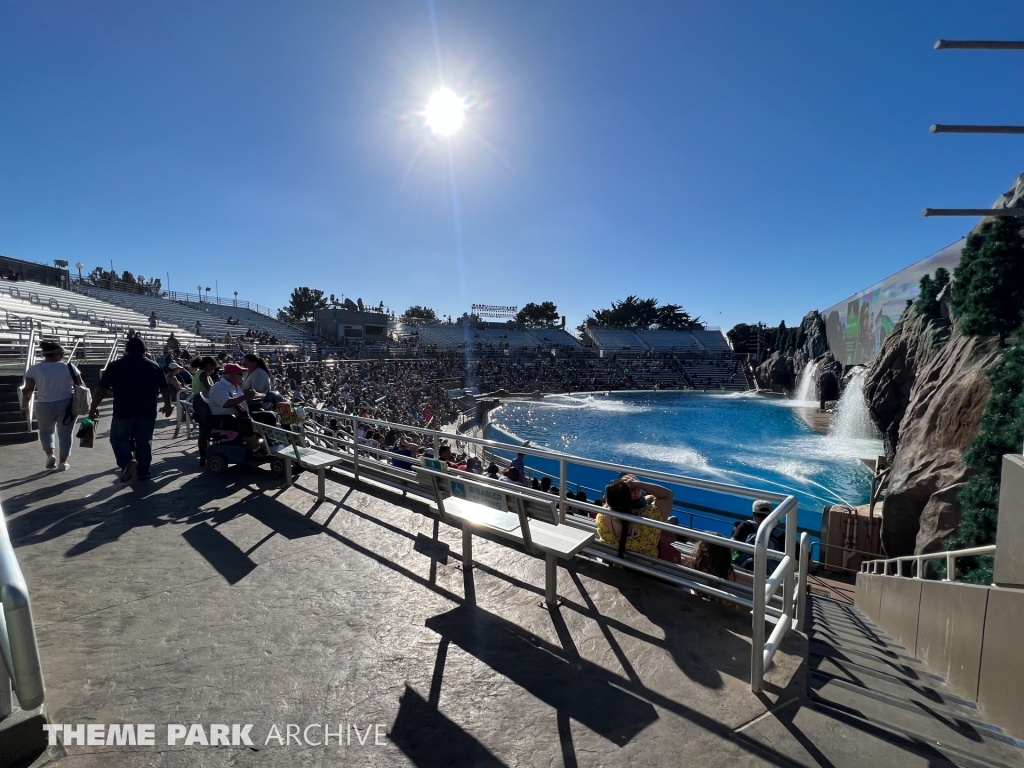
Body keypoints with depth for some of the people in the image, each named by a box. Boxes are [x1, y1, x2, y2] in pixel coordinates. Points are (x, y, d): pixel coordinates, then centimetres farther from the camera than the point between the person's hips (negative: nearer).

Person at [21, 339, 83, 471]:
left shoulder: (34, 369, -3)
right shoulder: (69, 367, -3)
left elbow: (28, 390, -3)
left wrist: (24, 406, 9)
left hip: (44, 407, 1)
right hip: (67, 405, -1)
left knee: (46, 431, 24)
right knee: (65, 433, 8)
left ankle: (50, 455, 8)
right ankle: (63, 463, 9)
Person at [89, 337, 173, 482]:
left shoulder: (115, 366, -2)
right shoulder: (154, 366, 4)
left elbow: (101, 389, -5)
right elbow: (165, 388, 9)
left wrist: (93, 407, 7)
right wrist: (167, 405, 23)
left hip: (123, 412, -2)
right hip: (147, 412, 2)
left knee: (118, 438, 14)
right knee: (144, 441, 11)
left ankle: (127, 462, -10)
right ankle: (143, 472, 15)